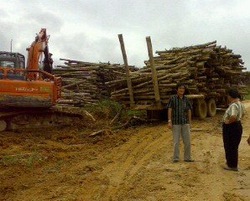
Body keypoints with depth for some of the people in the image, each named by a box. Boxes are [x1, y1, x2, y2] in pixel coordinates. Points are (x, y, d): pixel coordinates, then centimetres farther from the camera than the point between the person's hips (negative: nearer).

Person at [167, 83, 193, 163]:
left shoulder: (186, 99, 6)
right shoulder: (173, 98, -4)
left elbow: (189, 111, 10)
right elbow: (169, 110, -8)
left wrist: (189, 122, 10)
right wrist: (169, 121, -16)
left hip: (185, 123, 3)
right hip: (176, 123, -3)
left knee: (187, 141, 2)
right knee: (176, 142, -2)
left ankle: (187, 158, 14)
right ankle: (176, 158, 9)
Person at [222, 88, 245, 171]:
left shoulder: (233, 105, -25)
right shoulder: (240, 104, 7)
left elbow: (233, 117, -40)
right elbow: (242, 113, 25)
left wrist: (228, 121, -23)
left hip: (231, 127, -10)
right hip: (237, 126, 10)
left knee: (230, 147, 3)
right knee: (233, 146, 19)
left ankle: (232, 166, 13)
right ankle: (232, 163, 32)